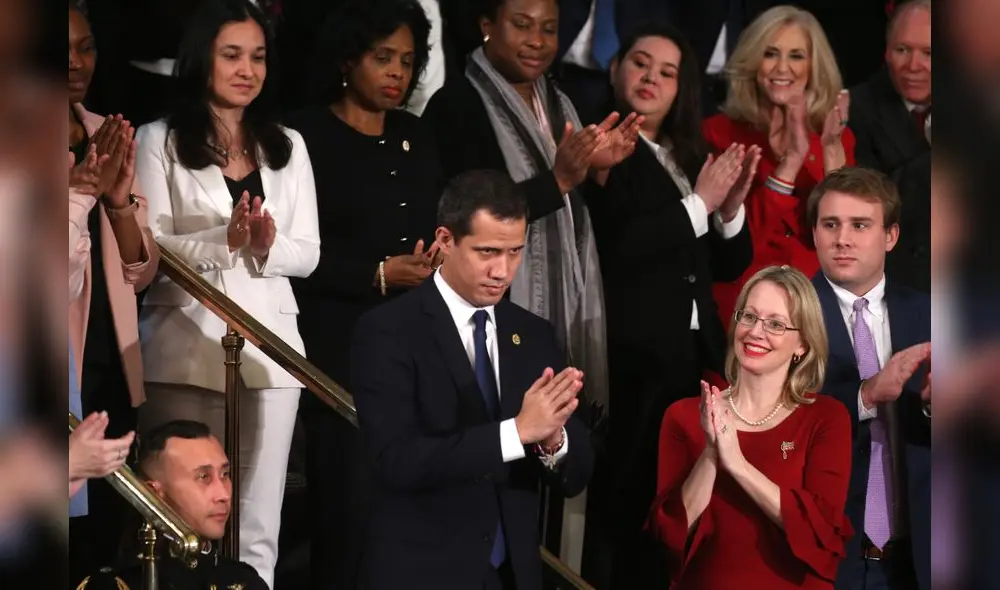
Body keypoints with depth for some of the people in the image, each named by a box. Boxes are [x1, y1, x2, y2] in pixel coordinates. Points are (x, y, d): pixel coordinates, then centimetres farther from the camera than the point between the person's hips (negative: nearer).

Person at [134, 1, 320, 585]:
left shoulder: (288, 146, 13)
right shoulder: (160, 141, 3)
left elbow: (308, 252, 10)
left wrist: (268, 246, -12)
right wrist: (225, 239, -20)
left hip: (268, 345, 3)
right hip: (186, 347, -3)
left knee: (258, 529, 3)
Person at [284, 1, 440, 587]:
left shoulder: (418, 137, 15)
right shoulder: (305, 137, -3)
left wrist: (439, 261, -1)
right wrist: (379, 275, -14)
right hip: (342, 346, -5)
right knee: (353, 505, -5)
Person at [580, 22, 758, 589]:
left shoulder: (692, 157, 15)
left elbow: (730, 264, 15)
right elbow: (610, 247, -20)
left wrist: (731, 204, -4)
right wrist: (699, 203, -13)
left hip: (692, 360, 7)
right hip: (628, 362, -7)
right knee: (613, 510, -2)